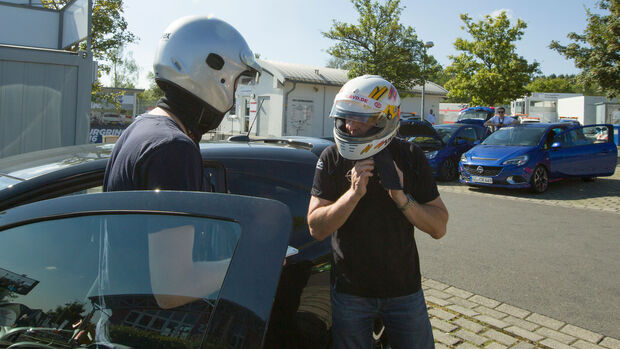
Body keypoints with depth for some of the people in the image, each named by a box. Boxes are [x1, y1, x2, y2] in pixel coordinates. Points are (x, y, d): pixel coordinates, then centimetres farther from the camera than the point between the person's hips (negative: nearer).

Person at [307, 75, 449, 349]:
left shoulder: (410, 157, -5)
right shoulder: (331, 159, -7)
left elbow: (439, 228, -6)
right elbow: (316, 228, -11)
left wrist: (401, 197, -21)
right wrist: (354, 193, -23)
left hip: (405, 290, 1)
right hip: (349, 292, 0)